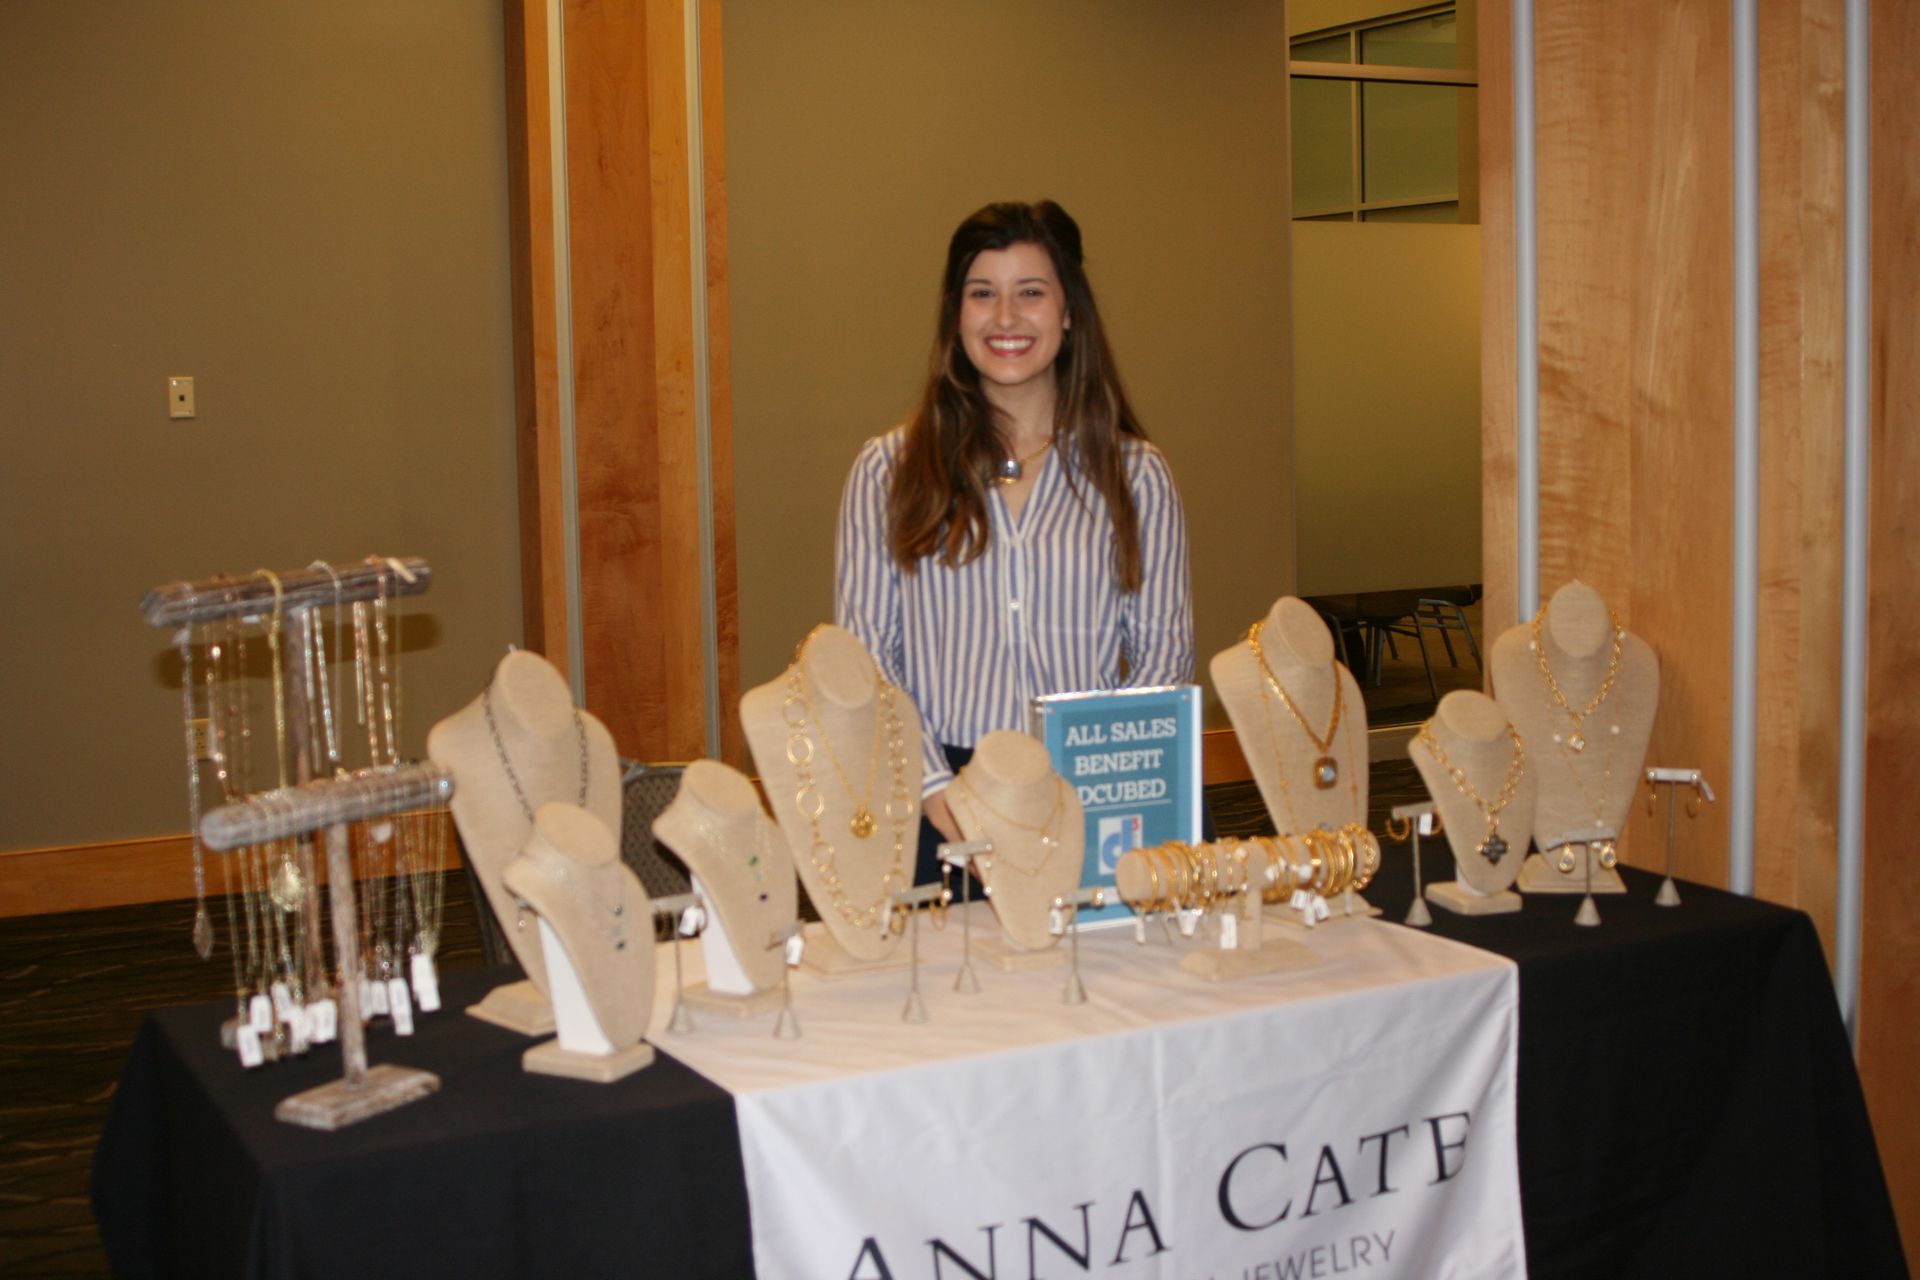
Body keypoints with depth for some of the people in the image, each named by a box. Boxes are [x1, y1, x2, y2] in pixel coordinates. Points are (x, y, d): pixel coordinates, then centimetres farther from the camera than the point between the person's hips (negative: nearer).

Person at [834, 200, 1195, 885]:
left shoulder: (1134, 474, 8)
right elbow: (863, 655, 3)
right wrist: (936, 790, -10)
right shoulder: (889, 469, 6)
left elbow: (1166, 650, 7)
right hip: (940, 810, 0)